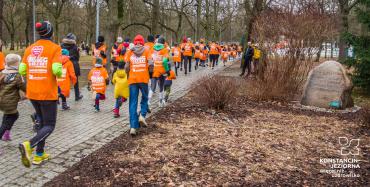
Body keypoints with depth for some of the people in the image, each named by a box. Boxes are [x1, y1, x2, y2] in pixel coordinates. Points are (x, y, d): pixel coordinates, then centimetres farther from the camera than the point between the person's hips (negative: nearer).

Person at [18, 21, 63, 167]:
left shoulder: (29, 49, 7)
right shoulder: (55, 48, -8)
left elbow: (22, 70, 4)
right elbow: (56, 69, -19)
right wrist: (60, 73, 2)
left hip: (32, 93, 6)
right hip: (48, 93, -6)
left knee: (43, 122, 22)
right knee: (49, 126, 5)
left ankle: (39, 155, 21)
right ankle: (29, 145, -21)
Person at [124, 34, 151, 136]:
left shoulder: (130, 51, 8)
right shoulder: (146, 50, 5)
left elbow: (126, 67, 2)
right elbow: (150, 63, -8)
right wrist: (150, 71, 11)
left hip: (132, 79, 1)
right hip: (144, 79, -1)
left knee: (133, 103, 3)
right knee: (144, 98, 20)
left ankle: (133, 127, -2)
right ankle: (142, 115, -4)